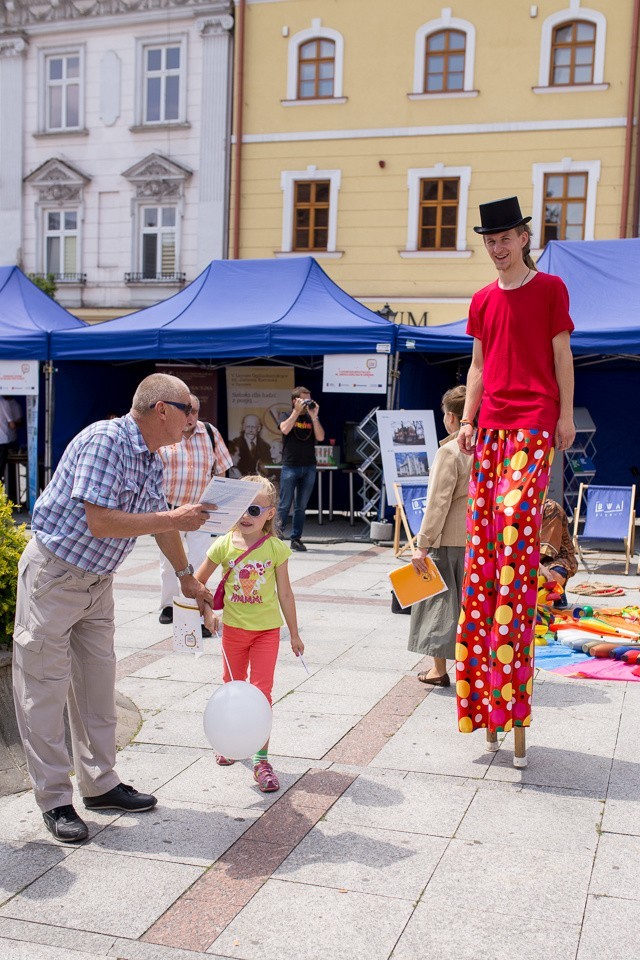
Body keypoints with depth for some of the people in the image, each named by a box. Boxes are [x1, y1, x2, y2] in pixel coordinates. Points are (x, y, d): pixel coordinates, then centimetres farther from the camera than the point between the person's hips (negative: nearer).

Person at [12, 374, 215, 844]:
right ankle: (55, 801, 7)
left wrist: (187, 576, 27)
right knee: (45, 688, 0)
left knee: (98, 681, 13)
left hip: (98, 580, 9)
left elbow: (159, 521, 19)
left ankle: (100, 783, 24)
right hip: (53, 574, -9)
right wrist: (175, 519, -25)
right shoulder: (103, 441, -23)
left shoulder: (153, 460, 5)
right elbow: (100, 522, -30)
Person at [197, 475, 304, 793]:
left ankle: (261, 760, -2)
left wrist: (294, 634, 3)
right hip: (233, 628, 2)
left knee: (261, 691, -6)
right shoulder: (224, 545, -7)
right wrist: (207, 613, -3)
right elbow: (198, 581, 6)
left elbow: (284, 593, -1)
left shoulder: (276, 548, -9)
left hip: (267, 629, -2)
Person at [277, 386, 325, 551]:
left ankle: (296, 539, 12)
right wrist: (297, 411, -14)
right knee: (285, 505, -4)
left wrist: (314, 416, -10)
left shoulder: (312, 419, 11)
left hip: (309, 468, 3)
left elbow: (320, 437, -4)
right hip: (290, 467, -3)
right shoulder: (288, 416, 5)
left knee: (301, 506, 6)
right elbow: (285, 429, -17)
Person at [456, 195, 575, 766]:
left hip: (534, 424, -5)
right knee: (484, 529, 2)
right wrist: (468, 419, 11)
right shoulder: (483, 301, 16)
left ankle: (513, 686, -12)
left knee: (516, 516, -17)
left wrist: (566, 414, -4)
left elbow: (562, 356, 1)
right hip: (491, 425, 5)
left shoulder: (550, 288, 3)